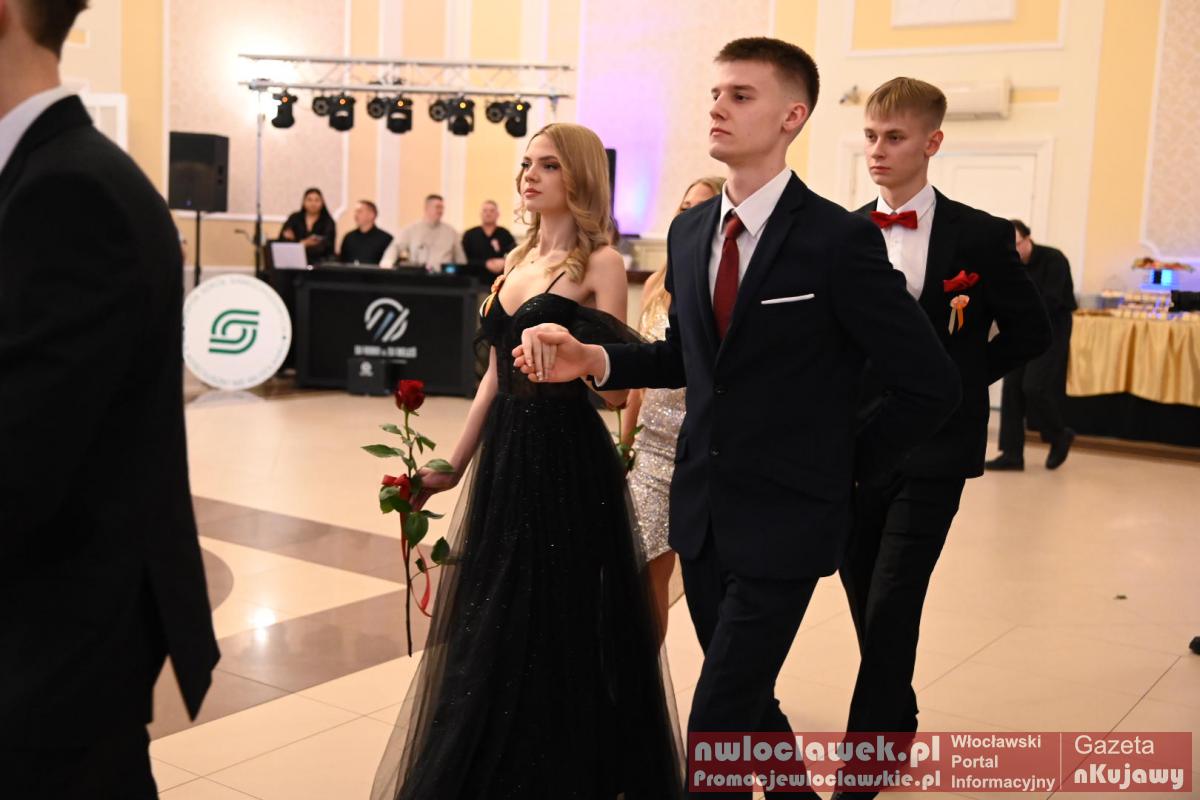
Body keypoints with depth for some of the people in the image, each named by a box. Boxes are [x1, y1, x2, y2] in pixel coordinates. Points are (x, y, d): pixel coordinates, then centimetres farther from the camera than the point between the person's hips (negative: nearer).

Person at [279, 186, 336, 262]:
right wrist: (305, 243, -14)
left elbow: (325, 246, -6)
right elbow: (282, 238, 2)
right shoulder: (294, 218, 12)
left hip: (318, 262, -1)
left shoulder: (328, 222, 4)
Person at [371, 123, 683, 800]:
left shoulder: (599, 264, -8)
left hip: (568, 462, -7)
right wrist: (454, 466, 16)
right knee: (491, 627, 16)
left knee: (560, 631, 2)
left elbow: (616, 392, -14)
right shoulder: (520, 260, 12)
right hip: (505, 454, 8)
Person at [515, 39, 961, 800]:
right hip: (701, 509, 6)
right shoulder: (689, 231, 5)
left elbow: (932, 385, -12)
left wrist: (844, 467, -5)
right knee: (745, 699, 20)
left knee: (715, 725, -3)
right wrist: (595, 358, -1)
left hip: (782, 519, -6)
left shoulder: (840, 239, -16)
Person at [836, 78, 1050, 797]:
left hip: (930, 449, -3)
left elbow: (1031, 330, 5)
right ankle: (897, 725, 36)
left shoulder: (979, 236, -5)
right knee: (867, 604, 14)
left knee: (890, 614, -5)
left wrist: (961, 381, -2)